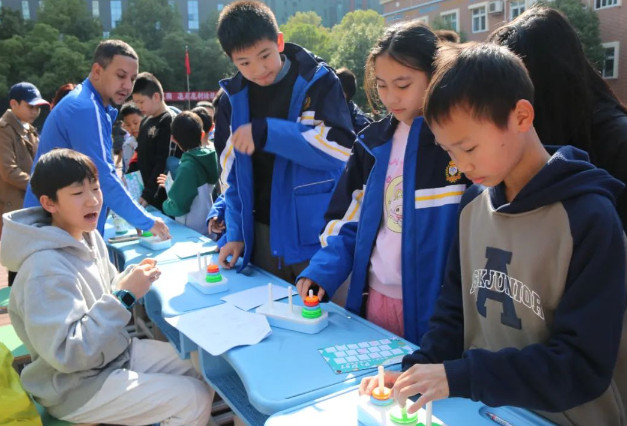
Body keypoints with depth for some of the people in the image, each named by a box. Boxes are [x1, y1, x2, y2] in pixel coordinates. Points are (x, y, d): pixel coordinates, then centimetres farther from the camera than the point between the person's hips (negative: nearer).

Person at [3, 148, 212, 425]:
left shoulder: (89, 236, -1)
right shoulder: (45, 269, -27)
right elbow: (66, 354, -29)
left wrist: (133, 279, -8)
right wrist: (124, 296, -31)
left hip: (116, 352, 8)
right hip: (76, 385, -8)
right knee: (194, 399, -14)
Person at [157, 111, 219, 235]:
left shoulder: (187, 166, -23)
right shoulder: (211, 156, -1)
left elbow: (178, 207, -20)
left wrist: (165, 205, 0)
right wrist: (172, 183, 22)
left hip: (193, 232, -7)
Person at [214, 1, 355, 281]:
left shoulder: (318, 81, -8)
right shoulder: (233, 97, 5)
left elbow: (341, 148, -18)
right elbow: (232, 172, 9)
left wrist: (266, 132, -24)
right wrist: (235, 232, 4)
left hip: (315, 233, -4)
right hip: (262, 235, 4)